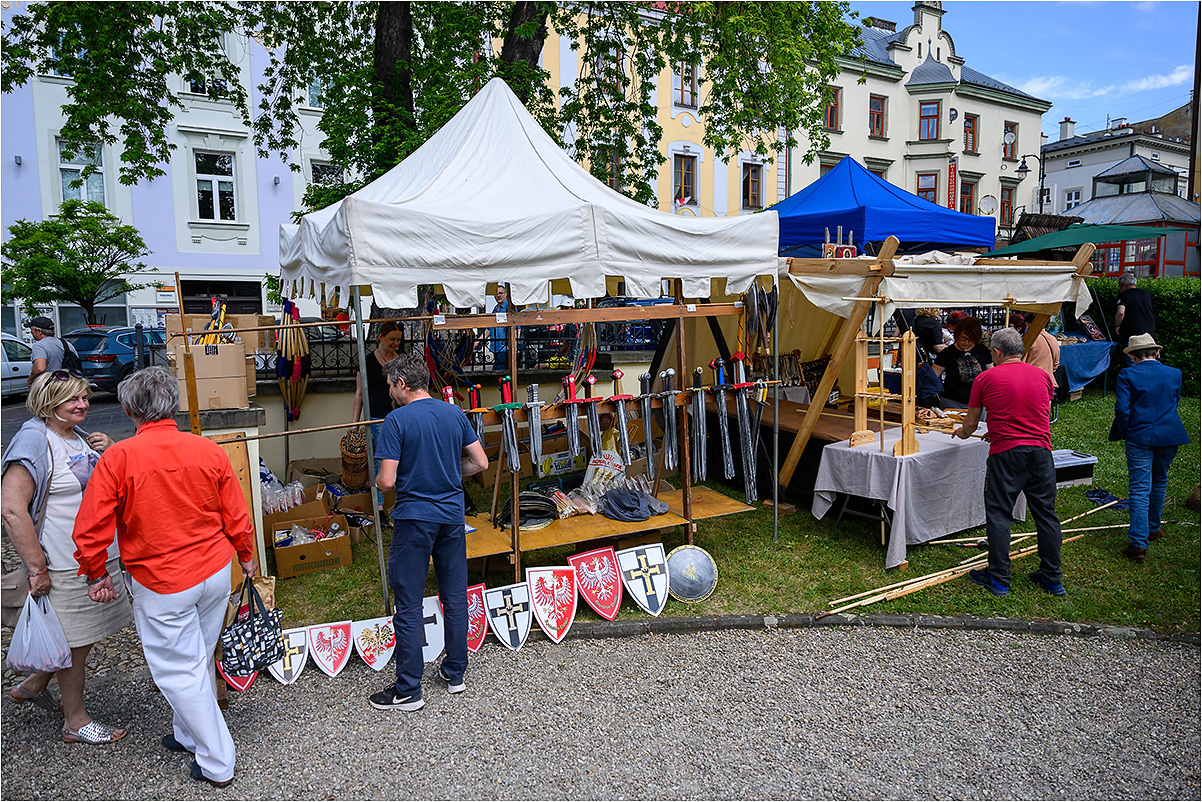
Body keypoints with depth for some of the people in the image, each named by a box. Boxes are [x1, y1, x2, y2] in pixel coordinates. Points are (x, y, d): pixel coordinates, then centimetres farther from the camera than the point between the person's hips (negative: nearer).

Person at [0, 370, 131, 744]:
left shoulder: (83, 437, 9)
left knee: (84, 635, 20)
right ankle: (76, 721, 22)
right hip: (65, 568, -8)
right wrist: (36, 568, -23)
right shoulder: (34, 441, -16)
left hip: (102, 556, 8)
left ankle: (33, 685, 43)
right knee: (75, 642, 6)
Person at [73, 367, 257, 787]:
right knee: (200, 659, 22)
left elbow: (90, 530, -11)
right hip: (217, 571, 5)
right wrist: (247, 556, 18)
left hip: (161, 583, -4)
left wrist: (97, 574, 6)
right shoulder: (208, 450, -6)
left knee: (179, 669, 9)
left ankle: (216, 763, 17)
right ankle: (189, 734, 42)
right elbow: (236, 516, 1)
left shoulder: (117, 458, -15)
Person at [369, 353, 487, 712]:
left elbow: (386, 480, -15)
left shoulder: (397, 420, -12)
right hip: (452, 514, 5)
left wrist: (377, 481, 7)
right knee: (455, 596, 14)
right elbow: (480, 463, 5)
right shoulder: (455, 414, 3)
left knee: (409, 605, 3)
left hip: (414, 519, -5)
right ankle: (455, 672, 27)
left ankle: (408, 690, 10)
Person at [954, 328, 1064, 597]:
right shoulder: (1042, 376, 10)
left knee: (998, 516, 4)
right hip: (1041, 451, 4)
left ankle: (998, 580, 9)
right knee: (1046, 514, 12)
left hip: (1005, 454, -4)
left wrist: (962, 433, 31)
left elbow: (970, 423, 7)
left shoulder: (986, 379, -2)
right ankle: (1052, 580, 20)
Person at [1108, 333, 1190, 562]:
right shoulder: (1174, 374, 4)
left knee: (1139, 488, -5)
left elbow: (1122, 410, -11)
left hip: (1139, 437, -4)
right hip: (1170, 436, 4)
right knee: (1159, 482, 23)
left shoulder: (1127, 375, -9)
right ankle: (1152, 528, 37)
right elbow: (1174, 403, 16)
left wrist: (1120, 432, 3)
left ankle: (1139, 543, -11)